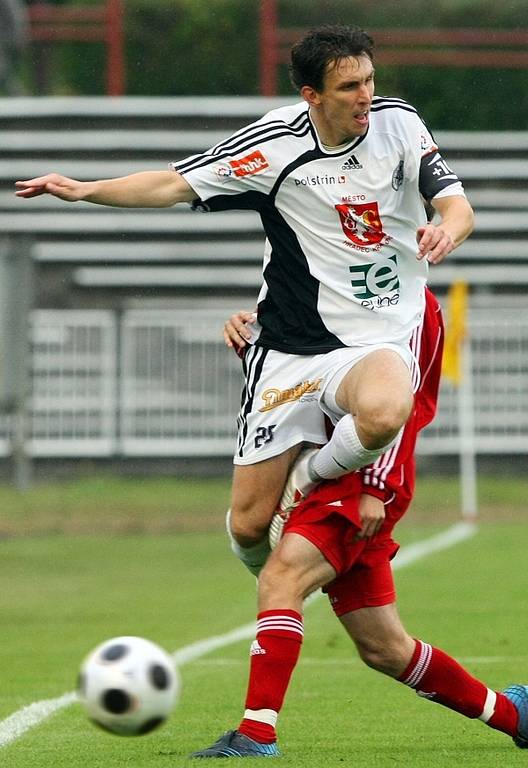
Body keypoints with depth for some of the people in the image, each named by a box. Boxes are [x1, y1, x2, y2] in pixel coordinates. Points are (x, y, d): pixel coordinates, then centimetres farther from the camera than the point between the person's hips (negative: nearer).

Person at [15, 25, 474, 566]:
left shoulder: (397, 123, -4)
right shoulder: (276, 141, -7)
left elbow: (459, 207, -6)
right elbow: (176, 185, 1)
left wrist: (446, 232, -30)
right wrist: (85, 190, -9)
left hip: (379, 342, -1)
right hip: (291, 349, 1)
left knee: (383, 414, -39)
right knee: (249, 527, -3)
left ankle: (309, 480, -6)